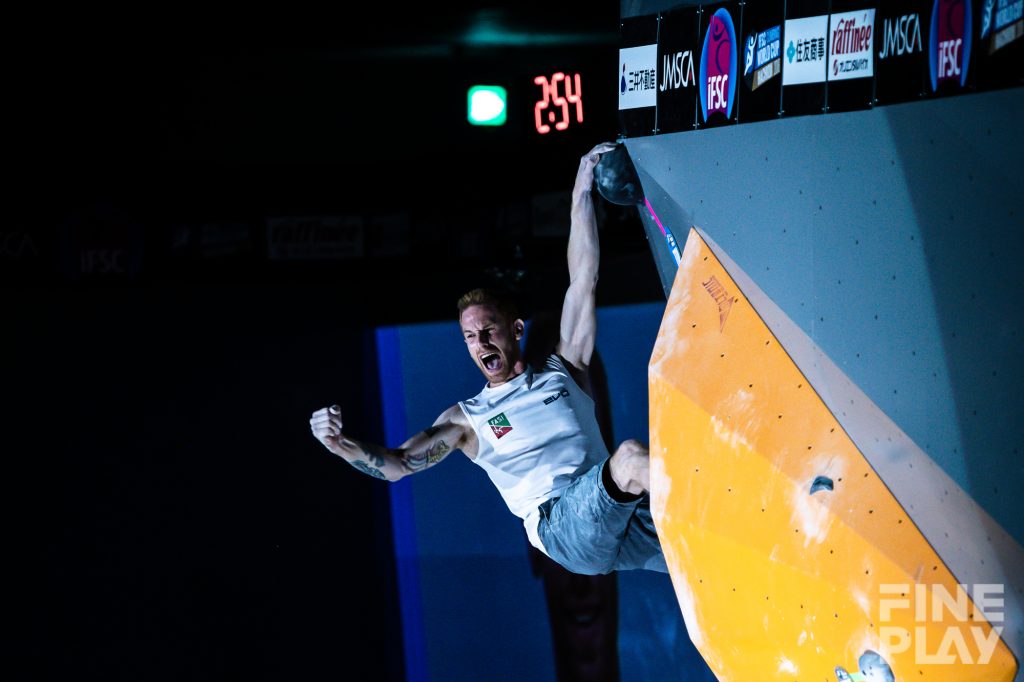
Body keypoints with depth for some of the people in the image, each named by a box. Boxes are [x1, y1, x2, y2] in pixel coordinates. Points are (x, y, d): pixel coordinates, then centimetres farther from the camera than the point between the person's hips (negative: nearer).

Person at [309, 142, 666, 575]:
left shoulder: (563, 371, 22)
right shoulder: (467, 419, 18)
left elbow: (583, 280, 20)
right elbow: (396, 465, 8)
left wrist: (582, 193, 15)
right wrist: (342, 445, -13)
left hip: (628, 525, 4)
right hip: (562, 526, -4)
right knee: (631, 456, -32)